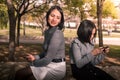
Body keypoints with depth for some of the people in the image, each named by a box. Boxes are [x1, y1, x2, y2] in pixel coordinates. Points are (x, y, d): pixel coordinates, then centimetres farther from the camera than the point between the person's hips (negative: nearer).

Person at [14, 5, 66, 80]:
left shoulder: (57, 34, -20)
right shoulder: (48, 32, 8)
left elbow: (48, 59, -20)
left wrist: (33, 62, -5)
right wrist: (34, 57, 1)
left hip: (56, 68, -8)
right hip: (51, 65, 8)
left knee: (19, 74, -6)